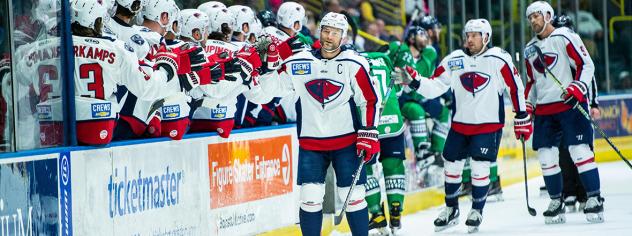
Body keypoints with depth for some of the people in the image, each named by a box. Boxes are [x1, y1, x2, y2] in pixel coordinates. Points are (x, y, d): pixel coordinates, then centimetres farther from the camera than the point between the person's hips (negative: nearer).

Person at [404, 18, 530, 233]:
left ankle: (477, 211, 13)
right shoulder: (454, 60, -1)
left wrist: (522, 118, -2)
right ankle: (451, 210, 29)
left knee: (479, 168, -7)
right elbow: (434, 87, -2)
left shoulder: (499, 59, -11)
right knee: (451, 166, 9)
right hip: (460, 124, 4)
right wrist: (414, 81, -19)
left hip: (489, 125, -4)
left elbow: (515, 88, -5)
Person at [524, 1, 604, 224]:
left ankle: (594, 198, -7)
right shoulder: (530, 49, 18)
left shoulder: (565, 37, -4)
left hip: (570, 104, -7)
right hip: (544, 110, 7)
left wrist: (577, 88, -21)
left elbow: (586, 65, -8)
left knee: (580, 151, -11)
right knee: (546, 156, 3)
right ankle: (556, 202, 12)